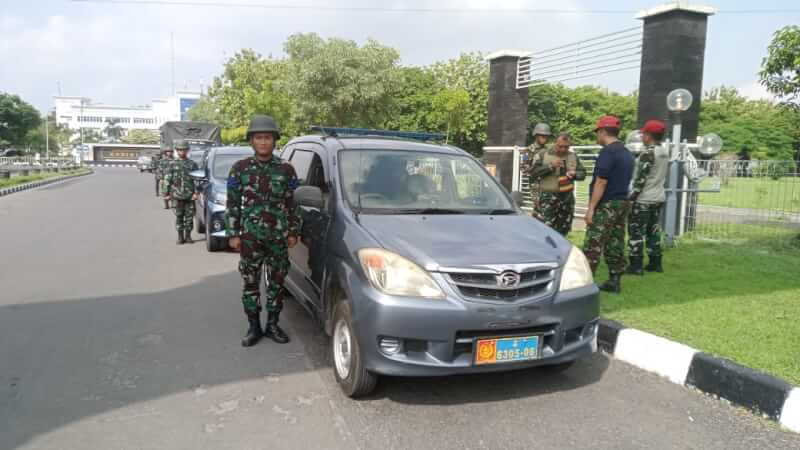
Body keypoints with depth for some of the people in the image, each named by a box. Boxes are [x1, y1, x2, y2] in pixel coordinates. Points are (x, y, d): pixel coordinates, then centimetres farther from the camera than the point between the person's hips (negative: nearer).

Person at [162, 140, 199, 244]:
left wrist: (196, 193, -4)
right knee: (179, 217, 2)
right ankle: (180, 237, 9)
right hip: (177, 196, -1)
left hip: (190, 196, 1)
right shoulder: (172, 165, 6)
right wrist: (166, 194, 0)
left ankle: (188, 236, 13)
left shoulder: (192, 164, 8)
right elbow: (167, 180, 5)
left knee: (189, 216, 3)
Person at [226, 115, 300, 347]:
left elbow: (292, 204, 7)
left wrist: (293, 232, 3)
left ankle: (273, 325, 21)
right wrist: (233, 234, -2)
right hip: (250, 236, -1)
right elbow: (233, 204, 3)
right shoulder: (240, 168, 1)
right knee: (250, 282, 5)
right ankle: (254, 327, 18)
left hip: (278, 236, 1)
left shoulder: (286, 170, 3)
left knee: (277, 282, 8)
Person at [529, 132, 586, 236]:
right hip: (548, 197, -5)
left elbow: (583, 173, 14)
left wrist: (574, 174, -9)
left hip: (567, 197, 5)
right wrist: (550, 166, -16)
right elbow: (533, 172, -6)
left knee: (563, 230, 11)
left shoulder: (573, 156, 14)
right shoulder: (544, 154, 2)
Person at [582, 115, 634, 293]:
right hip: (622, 203, 9)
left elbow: (601, 182, -19)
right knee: (615, 244, 11)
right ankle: (614, 281, 14)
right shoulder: (627, 153, 15)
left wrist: (591, 208, -18)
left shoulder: (607, 151, -14)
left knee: (592, 246, -7)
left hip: (606, 205, -9)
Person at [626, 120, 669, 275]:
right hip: (658, 198, 9)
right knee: (654, 231, 14)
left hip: (643, 199, -9)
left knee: (636, 232, -3)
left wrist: (632, 197, -15)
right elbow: (662, 175, 16)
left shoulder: (648, 153, -16)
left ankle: (636, 265, -3)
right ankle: (655, 263, 19)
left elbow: (641, 178, -19)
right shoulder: (665, 152, 10)